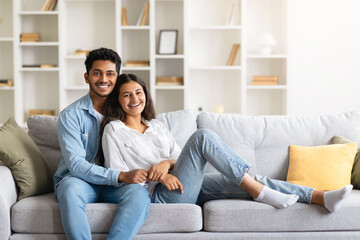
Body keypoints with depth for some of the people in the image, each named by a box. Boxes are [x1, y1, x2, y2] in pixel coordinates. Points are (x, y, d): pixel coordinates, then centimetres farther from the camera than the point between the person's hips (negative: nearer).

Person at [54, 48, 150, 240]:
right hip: (79, 181, -2)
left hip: (113, 186, 2)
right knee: (71, 187, -37)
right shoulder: (70, 115, -4)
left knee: (139, 193, -30)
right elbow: (76, 165, -15)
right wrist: (119, 175, -26)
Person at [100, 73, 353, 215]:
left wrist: (167, 163, -7)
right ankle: (259, 192, -22)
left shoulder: (156, 125, 22)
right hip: (162, 195, -6)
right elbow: (117, 176, -3)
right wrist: (156, 175, -17)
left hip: (188, 187, 7)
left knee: (252, 183, -11)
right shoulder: (114, 130, 3)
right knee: (203, 136, -26)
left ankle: (322, 198, -19)